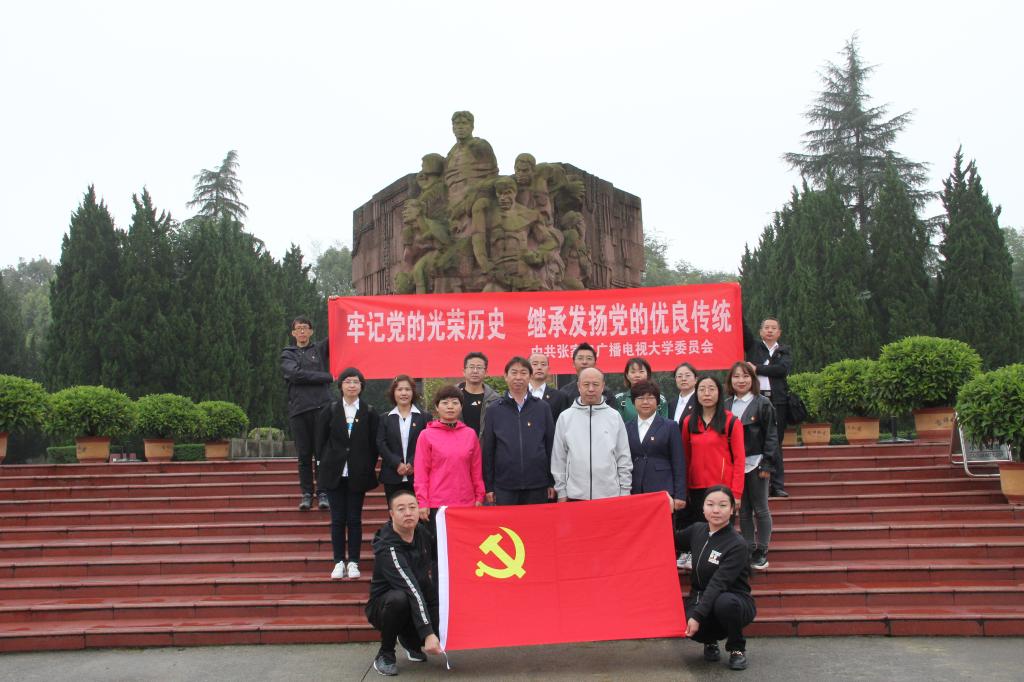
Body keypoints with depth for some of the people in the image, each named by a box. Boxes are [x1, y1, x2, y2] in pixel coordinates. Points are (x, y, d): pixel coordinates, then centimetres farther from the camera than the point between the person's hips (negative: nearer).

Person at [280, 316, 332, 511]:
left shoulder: (321, 349, 16)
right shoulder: (287, 355, 13)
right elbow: (296, 374, -5)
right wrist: (327, 377, -6)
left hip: (321, 407, 0)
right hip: (298, 409, 0)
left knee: (322, 452, -2)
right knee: (304, 455, 3)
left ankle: (323, 493, 4)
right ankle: (306, 494, 10)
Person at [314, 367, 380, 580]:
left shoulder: (368, 412, 3)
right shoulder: (330, 410, 5)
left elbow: (373, 444, 4)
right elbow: (321, 441, 6)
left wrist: (369, 469, -2)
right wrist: (326, 464, -1)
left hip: (358, 474, 0)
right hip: (334, 473, 0)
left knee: (354, 519, 3)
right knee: (338, 519, 3)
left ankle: (353, 562, 10)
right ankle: (339, 562, 10)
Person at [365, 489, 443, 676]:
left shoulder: (421, 531, -7)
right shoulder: (388, 549, -28)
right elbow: (412, 591, -39)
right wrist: (428, 634, -44)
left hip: (418, 603, 6)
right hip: (384, 605, -6)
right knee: (398, 599, -38)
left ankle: (409, 640, 16)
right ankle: (385, 654, -12)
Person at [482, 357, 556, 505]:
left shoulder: (543, 409, 6)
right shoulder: (494, 411, 5)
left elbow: (550, 445, 8)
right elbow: (488, 450, 5)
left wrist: (552, 482, 5)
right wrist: (488, 486, 2)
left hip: (537, 486, 1)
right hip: (504, 486, 0)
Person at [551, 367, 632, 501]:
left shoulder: (614, 417, 5)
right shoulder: (565, 417, 3)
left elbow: (624, 458, 7)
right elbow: (559, 459, 6)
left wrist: (625, 492, 3)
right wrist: (561, 492, 3)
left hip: (610, 495, 0)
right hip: (575, 496, 0)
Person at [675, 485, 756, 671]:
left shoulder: (737, 545, -18)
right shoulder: (697, 530, 0)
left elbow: (718, 583, -27)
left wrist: (697, 615, -35)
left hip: (733, 601, -4)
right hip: (701, 599, 4)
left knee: (724, 603, -39)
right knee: (685, 623, -30)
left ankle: (737, 649, -6)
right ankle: (710, 641, 9)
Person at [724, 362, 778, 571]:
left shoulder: (762, 404, -4)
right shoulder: (726, 405, 6)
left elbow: (771, 435, -5)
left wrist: (767, 463, -11)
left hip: (755, 464, -3)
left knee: (760, 509, 4)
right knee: (743, 511, 9)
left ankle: (761, 551, 12)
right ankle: (748, 550, 17)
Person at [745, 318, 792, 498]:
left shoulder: (784, 351, 13)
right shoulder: (753, 347, 14)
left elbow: (783, 369, -6)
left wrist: (757, 368, -7)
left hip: (777, 400, 0)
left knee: (776, 443, 3)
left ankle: (777, 485, 5)